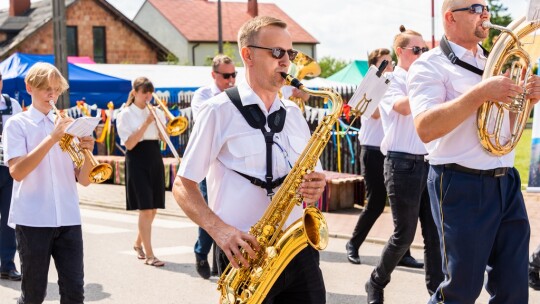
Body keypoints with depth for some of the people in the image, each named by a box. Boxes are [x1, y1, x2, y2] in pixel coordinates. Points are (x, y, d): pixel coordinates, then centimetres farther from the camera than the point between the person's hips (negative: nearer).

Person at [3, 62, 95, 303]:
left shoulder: (67, 126, 14)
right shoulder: (18, 124, 2)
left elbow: (83, 180, 9)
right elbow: (17, 172, -14)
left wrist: (87, 152, -11)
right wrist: (52, 138, -19)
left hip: (68, 219, 3)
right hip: (32, 219, -3)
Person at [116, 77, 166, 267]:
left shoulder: (156, 112, 11)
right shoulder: (125, 115, -3)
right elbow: (129, 144, -12)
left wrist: (157, 120, -10)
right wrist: (146, 124, -17)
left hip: (155, 160, 5)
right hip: (137, 161, -5)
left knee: (153, 209, 9)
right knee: (145, 209, -10)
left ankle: (138, 243, 32)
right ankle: (149, 255, -7)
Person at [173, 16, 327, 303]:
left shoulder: (294, 114, 12)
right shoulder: (219, 111, -4)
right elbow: (182, 185, -5)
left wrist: (315, 187, -4)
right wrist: (219, 229, -20)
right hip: (246, 254, -5)